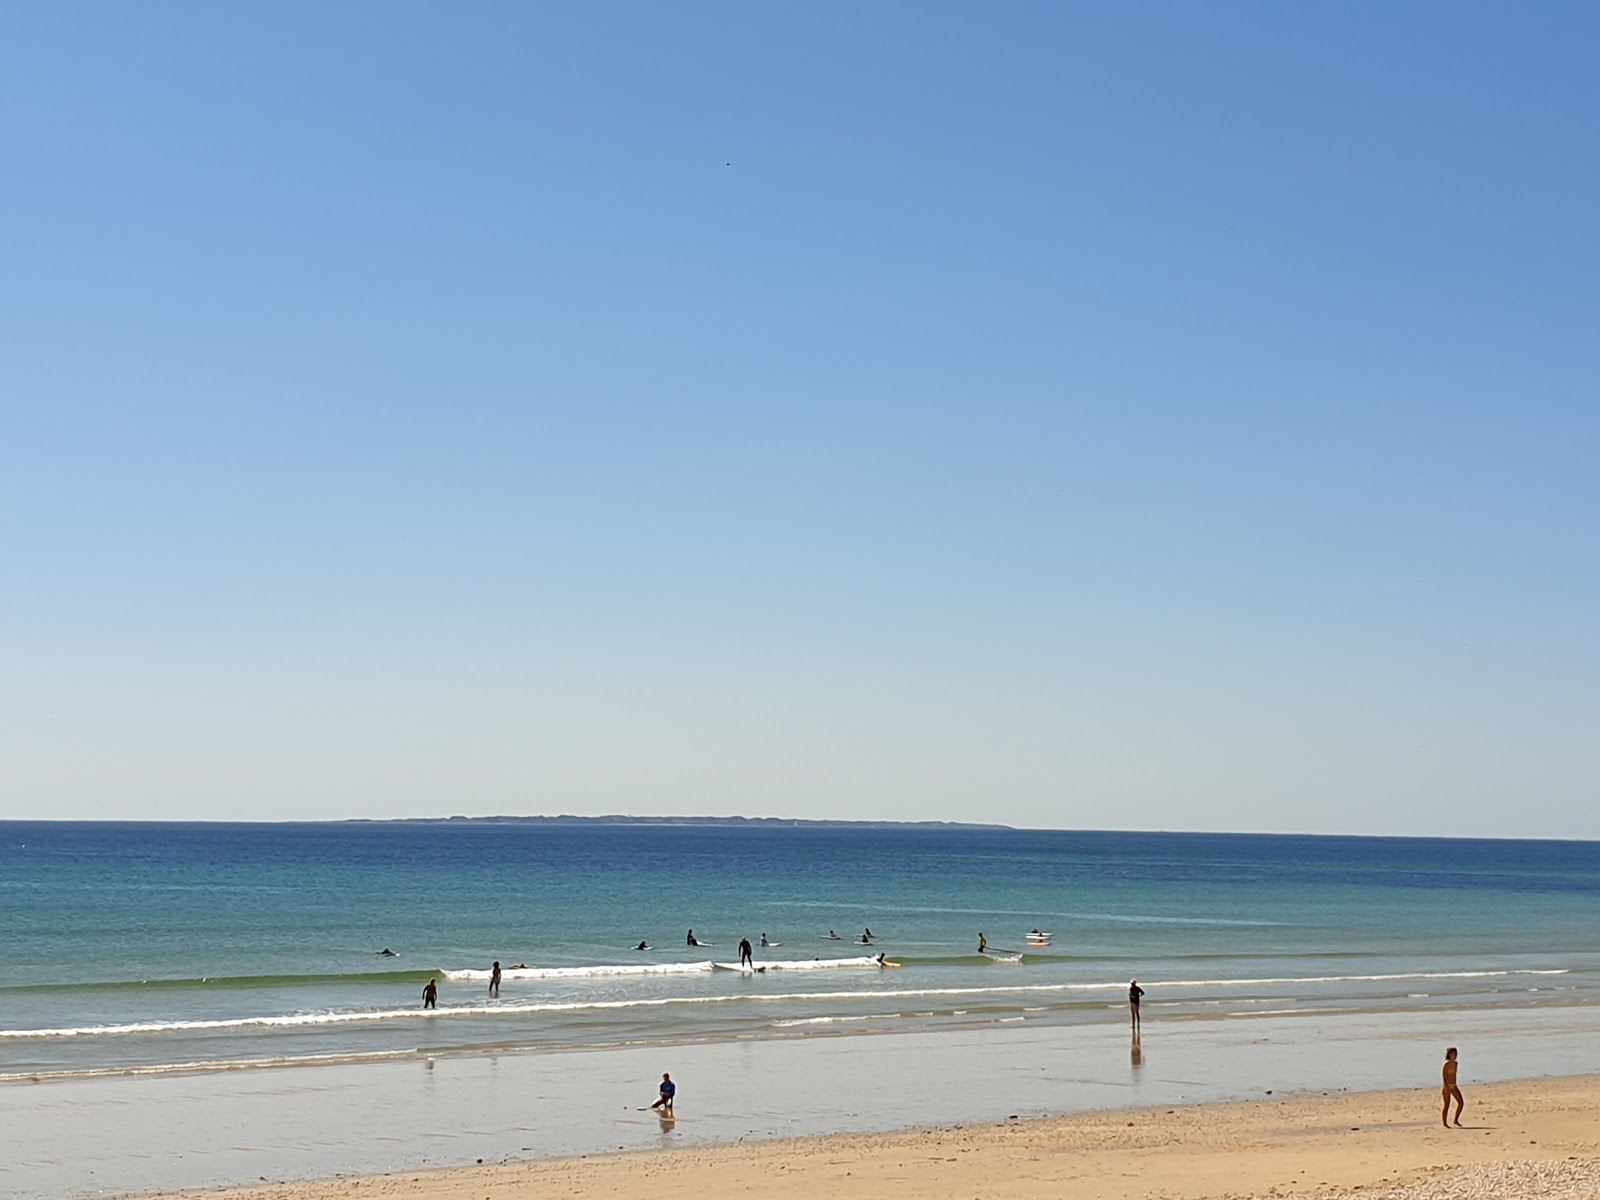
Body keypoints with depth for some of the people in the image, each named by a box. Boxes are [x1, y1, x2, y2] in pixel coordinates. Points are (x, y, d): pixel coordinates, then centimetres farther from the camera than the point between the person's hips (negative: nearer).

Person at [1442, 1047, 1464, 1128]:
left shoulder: (1456, 1064, 10)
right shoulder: (1447, 1064, -12)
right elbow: (1444, 1075, -15)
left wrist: (1455, 1085, 20)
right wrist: (1446, 1086, -22)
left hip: (1453, 1086, 7)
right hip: (1447, 1086, -7)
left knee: (1461, 1103, 0)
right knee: (1447, 1105, -2)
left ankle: (1456, 1121, 13)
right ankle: (1445, 1124, 6)